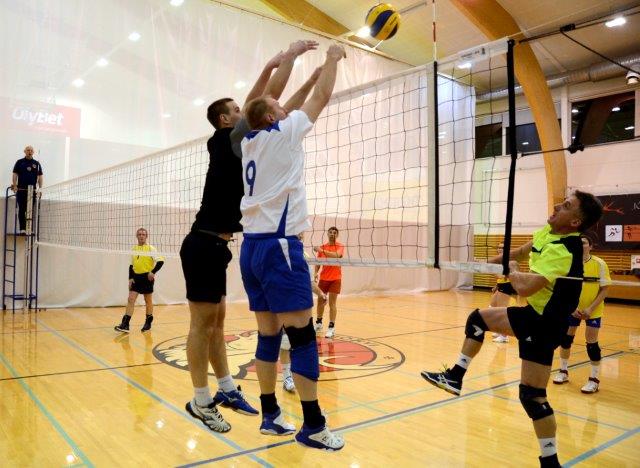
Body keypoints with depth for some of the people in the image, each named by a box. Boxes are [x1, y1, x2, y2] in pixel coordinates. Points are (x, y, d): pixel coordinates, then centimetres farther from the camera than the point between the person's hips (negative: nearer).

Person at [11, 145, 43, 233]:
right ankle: (22, 229, 1)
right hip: (21, 190, -1)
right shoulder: (19, 162, 7)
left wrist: (40, 188, -2)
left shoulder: (36, 164, 10)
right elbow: (15, 174, 3)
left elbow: (40, 176, 8)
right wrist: (14, 185, -10)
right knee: (21, 210, -1)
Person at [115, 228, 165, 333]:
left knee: (148, 300, 7)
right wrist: (130, 278, 6)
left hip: (147, 277, -4)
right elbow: (131, 265, 15)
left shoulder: (150, 248, -6)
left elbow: (160, 261, -12)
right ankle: (125, 324, -6)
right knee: (130, 299, -4)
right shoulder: (133, 249, 9)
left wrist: (153, 272, -20)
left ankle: (148, 323, 21)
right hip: (136, 277, 4)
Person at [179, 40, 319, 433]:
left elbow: (255, 101, 21)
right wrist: (291, 56, -2)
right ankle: (201, 401, 5)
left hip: (214, 245, 10)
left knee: (217, 319, 12)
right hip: (204, 244, -10)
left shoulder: (230, 143, 15)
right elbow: (270, 97, -10)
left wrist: (271, 65, 18)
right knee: (203, 322, -4)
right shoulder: (226, 139, -8)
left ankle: (226, 389, 22)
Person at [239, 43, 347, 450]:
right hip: (278, 245, -8)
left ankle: (271, 415, 17)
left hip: (252, 246, 8)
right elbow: (321, 97, 6)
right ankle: (313, 426, 0)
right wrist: (333, 60, 23)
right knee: (303, 334, -5)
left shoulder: (250, 141, 16)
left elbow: (285, 107, 30)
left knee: (269, 334, 10)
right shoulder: (282, 134, -2)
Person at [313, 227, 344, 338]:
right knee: (320, 301, 11)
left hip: (335, 279, -4)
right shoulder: (322, 247, 7)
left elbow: (336, 255, -25)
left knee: (332, 303, -4)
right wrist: (316, 273, -7)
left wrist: (322, 251, -34)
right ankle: (318, 323, 27)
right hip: (323, 278, 4)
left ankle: (331, 327, 0)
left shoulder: (340, 246, -4)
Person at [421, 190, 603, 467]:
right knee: (477, 319, 18)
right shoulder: (548, 232, -2)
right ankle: (455, 378, 29)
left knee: (532, 395, -9)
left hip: (545, 324, -10)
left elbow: (524, 288, -37)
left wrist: (512, 272, -16)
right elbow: (523, 251, 18)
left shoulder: (563, 251, -29)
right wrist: (493, 260, 11)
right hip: (533, 313, 10)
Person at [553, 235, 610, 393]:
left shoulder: (600, 264, -11)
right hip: (572, 309, 2)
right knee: (566, 338, 7)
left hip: (592, 311, -2)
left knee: (591, 342, -2)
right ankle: (563, 372, 25)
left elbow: (605, 289, -9)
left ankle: (594, 380, 12)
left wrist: (591, 308, -17)